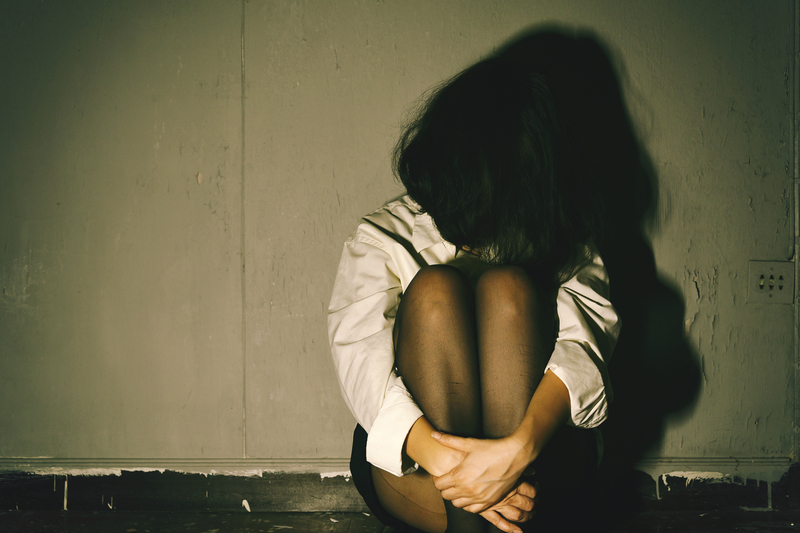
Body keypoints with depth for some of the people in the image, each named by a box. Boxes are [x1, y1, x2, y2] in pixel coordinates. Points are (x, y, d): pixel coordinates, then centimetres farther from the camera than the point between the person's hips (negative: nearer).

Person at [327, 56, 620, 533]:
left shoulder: (565, 244, 6)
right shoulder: (383, 239, 3)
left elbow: (586, 337, -16)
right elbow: (360, 357, -14)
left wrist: (520, 446, -37)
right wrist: (440, 454, -35)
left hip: (534, 459, 0)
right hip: (409, 472, 0)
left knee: (508, 286, -23)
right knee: (435, 288, -23)